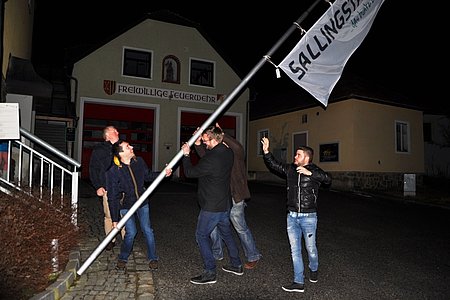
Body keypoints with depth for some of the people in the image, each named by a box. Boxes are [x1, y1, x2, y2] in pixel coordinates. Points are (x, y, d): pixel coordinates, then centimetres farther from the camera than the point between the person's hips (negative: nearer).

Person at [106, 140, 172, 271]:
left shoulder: (139, 161, -9)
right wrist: (115, 219, -15)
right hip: (126, 206, -3)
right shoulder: (113, 171, -21)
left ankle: (152, 258, 19)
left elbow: (148, 176, 11)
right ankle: (123, 258, 16)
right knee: (131, 232, -10)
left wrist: (163, 173, -6)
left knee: (148, 230, 1)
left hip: (142, 203, 3)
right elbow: (112, 197, -16)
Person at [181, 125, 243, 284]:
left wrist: (186, 155, 0)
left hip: (211, 207, -8)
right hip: (225, 204, 8)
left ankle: (210, 272, 9)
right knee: (226, 233, 22)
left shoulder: (211, 158, -26)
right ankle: (236, 265, 33)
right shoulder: (228, 153, 0)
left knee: (201, 236, 5)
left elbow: (189, 172, -14)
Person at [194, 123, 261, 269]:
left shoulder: (236, 154, -9)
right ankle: (217, 254, 34)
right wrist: (198, 142, -18)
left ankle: (253, 257, 21)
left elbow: (238, 147, -30)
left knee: (241, 228, 3)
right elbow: (204, 155, -3)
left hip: (234, 198, -7)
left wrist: (221, 134, -34)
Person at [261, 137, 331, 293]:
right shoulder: (290, 169, 5)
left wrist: (309, 173, -30)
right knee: (295, 250, 7)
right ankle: (299, 282, 16)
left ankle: (314, 269, 40)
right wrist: (266, 151, 3)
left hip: (308, 217, -4)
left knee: (311, 248, 9)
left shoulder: (314, 170, -7)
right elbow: (274, 165, 13)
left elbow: (328, 179, -23)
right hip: (292, 216, 4)